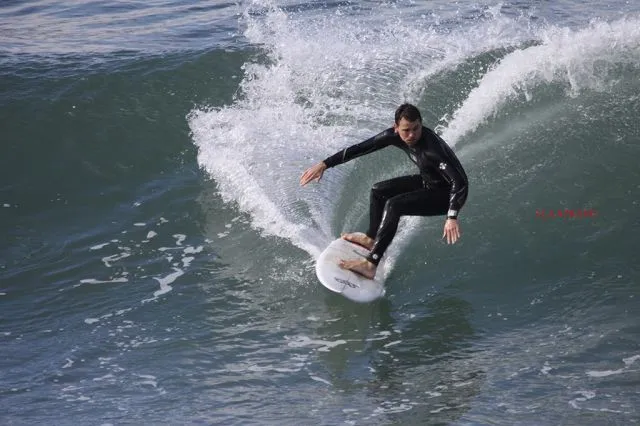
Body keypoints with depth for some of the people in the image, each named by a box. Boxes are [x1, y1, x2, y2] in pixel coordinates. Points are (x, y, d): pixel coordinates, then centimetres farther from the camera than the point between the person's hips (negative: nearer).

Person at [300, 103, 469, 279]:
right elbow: (359, 148, -5)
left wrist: (452, 217, -53)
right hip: (428, 182, 8)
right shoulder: (395, 135, -15)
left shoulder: (431, 149, -36)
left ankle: (370, 265, -24)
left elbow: (460, 181, -41)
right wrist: (324, 164, -5)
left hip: (446, 194, -8)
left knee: (394, 205, -24)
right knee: (379, 191, 15)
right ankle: (371, 239, 36)